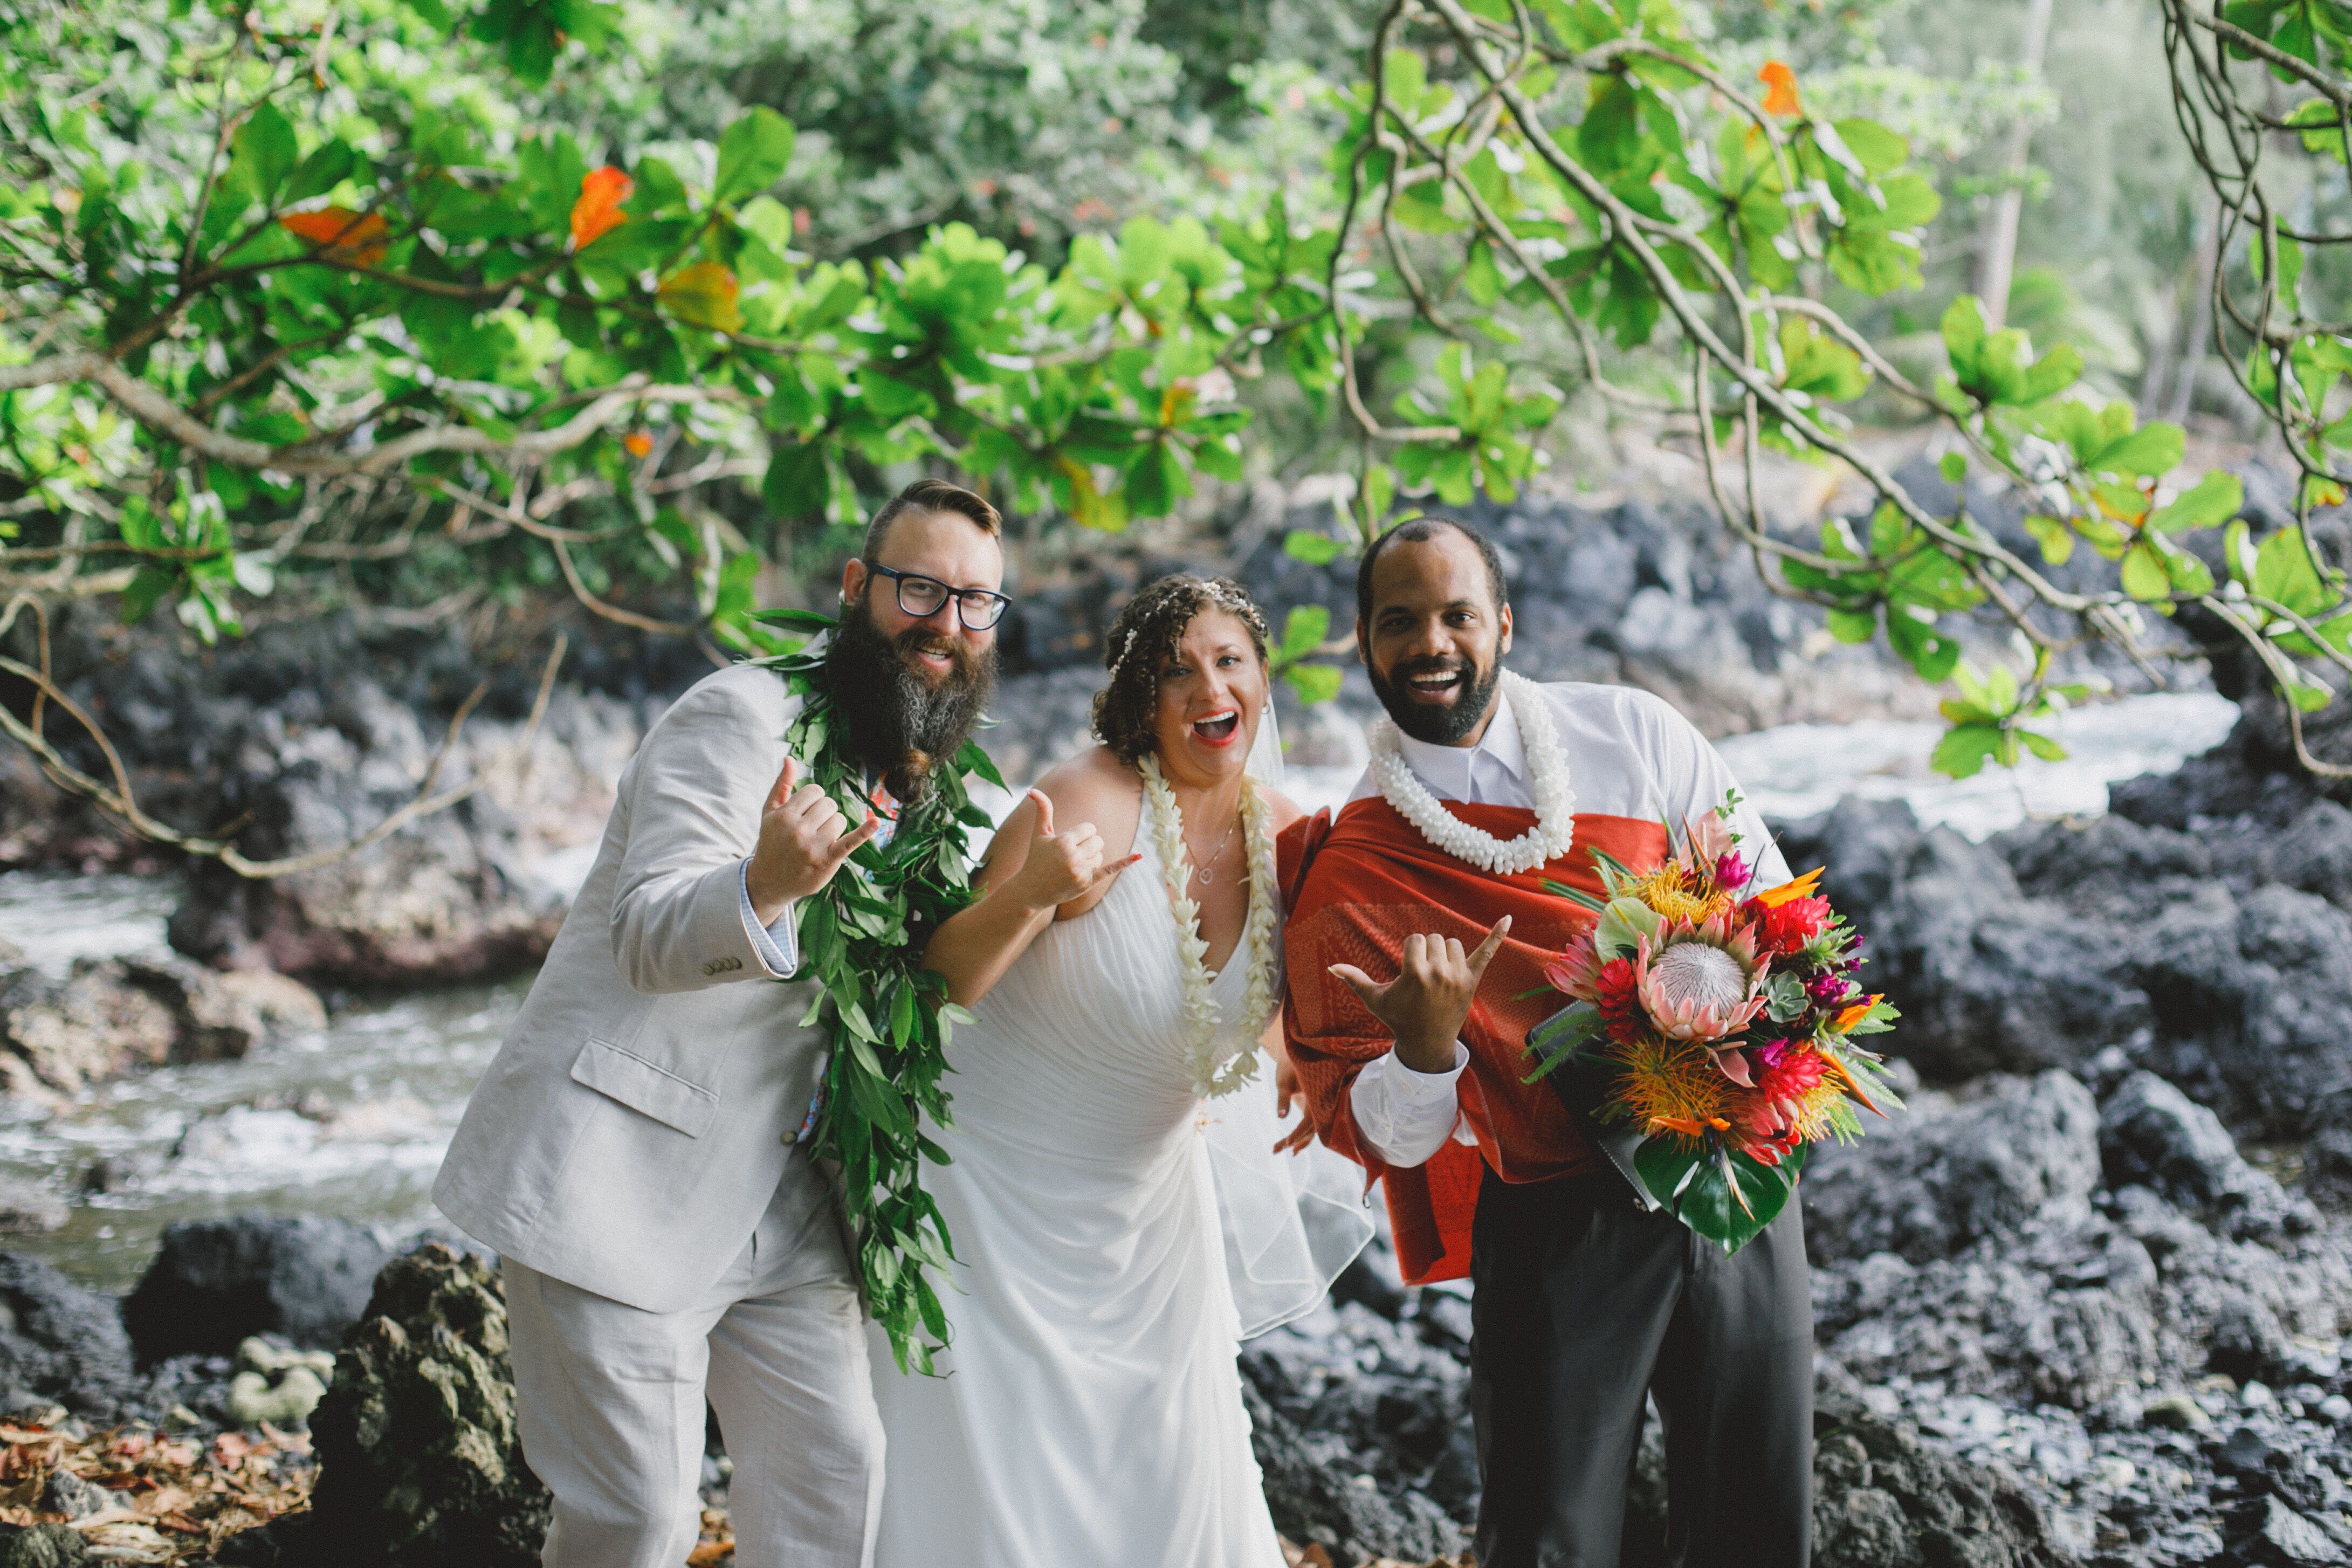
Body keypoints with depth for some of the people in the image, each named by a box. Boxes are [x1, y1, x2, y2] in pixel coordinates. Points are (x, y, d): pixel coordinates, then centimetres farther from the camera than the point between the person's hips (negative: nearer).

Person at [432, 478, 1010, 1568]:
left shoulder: (930, 780, 14)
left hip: (772, 1194, 8)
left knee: (834, 1470, 3)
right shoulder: (745, 719, -12)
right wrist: (764, 888, -43)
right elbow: (650, 934, -23)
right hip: (622, 1183, -8)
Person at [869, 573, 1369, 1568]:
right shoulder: (1091, 804, -22)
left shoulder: (1287, 837, -5)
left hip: (1149, 1205, 5)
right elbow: (938, 985, -23)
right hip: (995, 1182, -5)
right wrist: (1025, 897, -38)